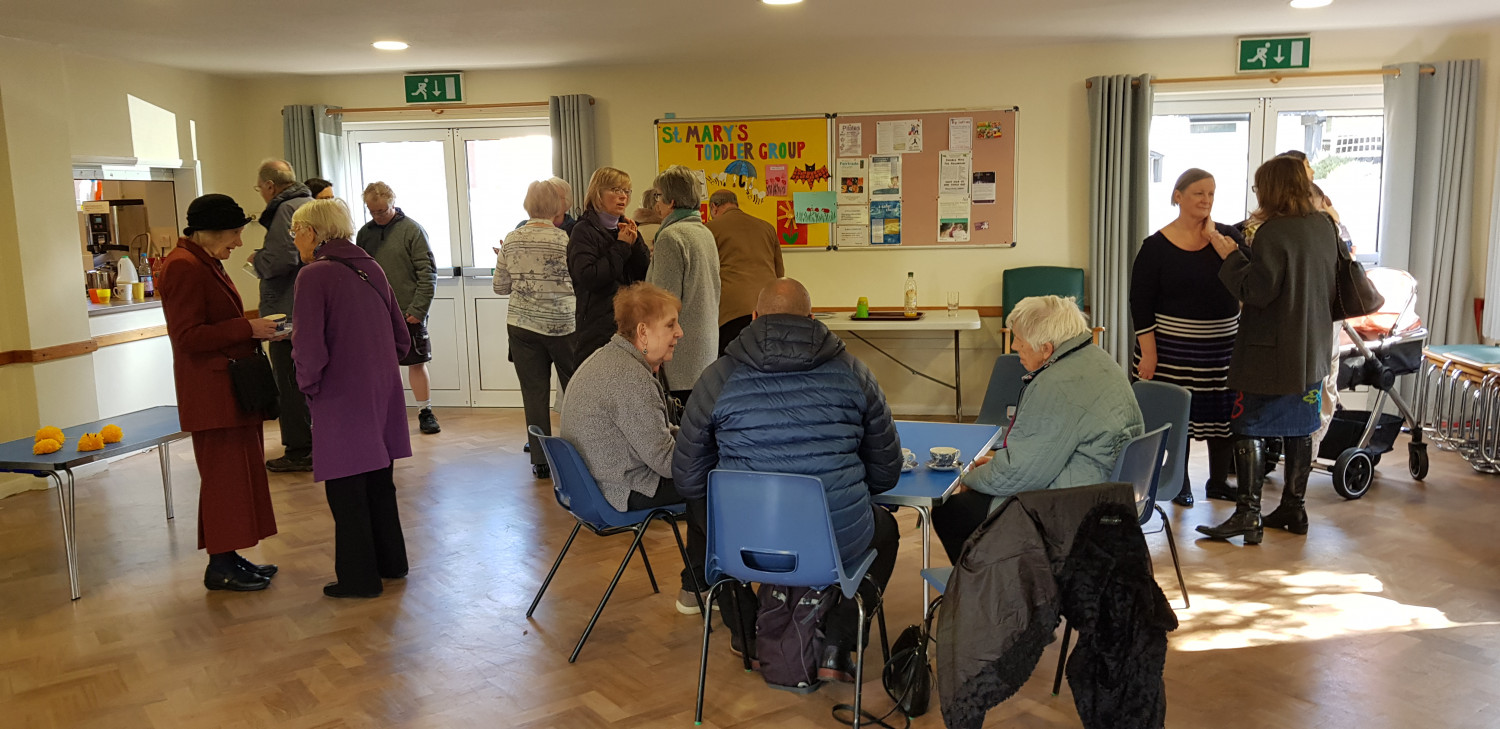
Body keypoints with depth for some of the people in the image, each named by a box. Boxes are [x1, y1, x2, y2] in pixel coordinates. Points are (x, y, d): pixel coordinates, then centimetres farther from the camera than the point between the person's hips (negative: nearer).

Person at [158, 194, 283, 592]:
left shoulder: (204, 263, 16)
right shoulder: (183, 267, -16)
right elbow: (188, 337, -21)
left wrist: (255, 329, 8)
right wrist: (248, 328, -20)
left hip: (229, 390, 10)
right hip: (212, 393, -10)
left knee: (237, 473, 13)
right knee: (223, 476, -4)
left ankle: (228, 557, 21)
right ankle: (220, 566, 5)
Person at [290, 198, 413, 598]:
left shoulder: (315, 275, -14)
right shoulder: (372, 269, 7)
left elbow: (310, 346, -19)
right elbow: (402, 337, 11)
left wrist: (308, 384, -2)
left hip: (342, 396, -7)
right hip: (383, 392, 7)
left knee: (346, 488, 5)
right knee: (379, 478, 19)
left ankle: (358, 577, 15)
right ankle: (390, 561, 31)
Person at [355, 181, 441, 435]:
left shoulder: (412, 230, -6)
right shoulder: (364, 233, 7)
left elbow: (428, 273, -8)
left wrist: (418, 309, -14)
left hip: (408, 313, -4)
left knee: (416, 364, 4)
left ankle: (425, 413, 15)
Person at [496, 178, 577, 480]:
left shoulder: (511, 240, 0)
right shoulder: (564, 240, -12)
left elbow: (501, 287, 6)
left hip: (522, 324, 3)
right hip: (561, 325, -3)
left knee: (534, 393, 7)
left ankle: (540, 461, 10)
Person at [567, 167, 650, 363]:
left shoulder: (626, 228, 15)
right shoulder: (584, 231, -4)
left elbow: (647, 276, 9)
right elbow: (588, 277, -19)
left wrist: (635, 244, -7)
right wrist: (621, 246, -12)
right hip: (597, 324, -6)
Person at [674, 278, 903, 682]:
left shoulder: (717, 379, -1)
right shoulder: (852, 372, 1)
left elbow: (688, 483, 5)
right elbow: (886, 474, 8)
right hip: (840, 540, 0)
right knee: (885, 527, 33)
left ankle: (746, 633, 40)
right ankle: (835, 646, 20)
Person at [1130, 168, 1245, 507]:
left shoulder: (1228, 236, 4)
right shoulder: (1156, 246, -5)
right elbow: (1140, 303, -6)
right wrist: (1148, 352, -11)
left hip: (1223, 345, 3)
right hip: (1173, 348, -3)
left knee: (1224, 413, 8)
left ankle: (1219, 481, 26)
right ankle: (1180, 484, 19)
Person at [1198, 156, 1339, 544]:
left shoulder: (1273, 232, -19)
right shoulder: (1324, 226, 6)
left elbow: (1257, 291, -23)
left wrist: (1230, 255, -13)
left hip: (1270, 351, -8)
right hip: (1312, 349, 8)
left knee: (1249, 428, -2)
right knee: (1299, 429, 15)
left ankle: (1248, 514, -3)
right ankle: (1293, 508, 23)